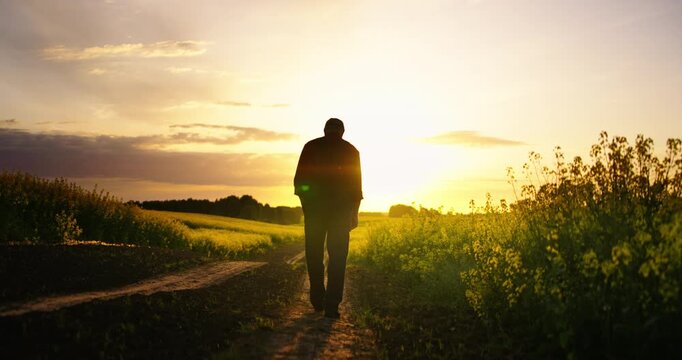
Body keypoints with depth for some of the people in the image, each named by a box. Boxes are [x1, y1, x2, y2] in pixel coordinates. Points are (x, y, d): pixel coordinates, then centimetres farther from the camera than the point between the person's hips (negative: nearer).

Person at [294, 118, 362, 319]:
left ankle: (318, 299, 16)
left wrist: (305, 203, 9)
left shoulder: (311, 146, 6)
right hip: (341, 207, 0)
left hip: (315, 205, 0)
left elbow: (299, 178, 1)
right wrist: (354, 212, 10)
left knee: (314, 253, 14)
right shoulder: (351, 151, 7)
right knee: (337, 256, 2)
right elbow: (356, 184, 5)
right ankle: (331, 305, -4)